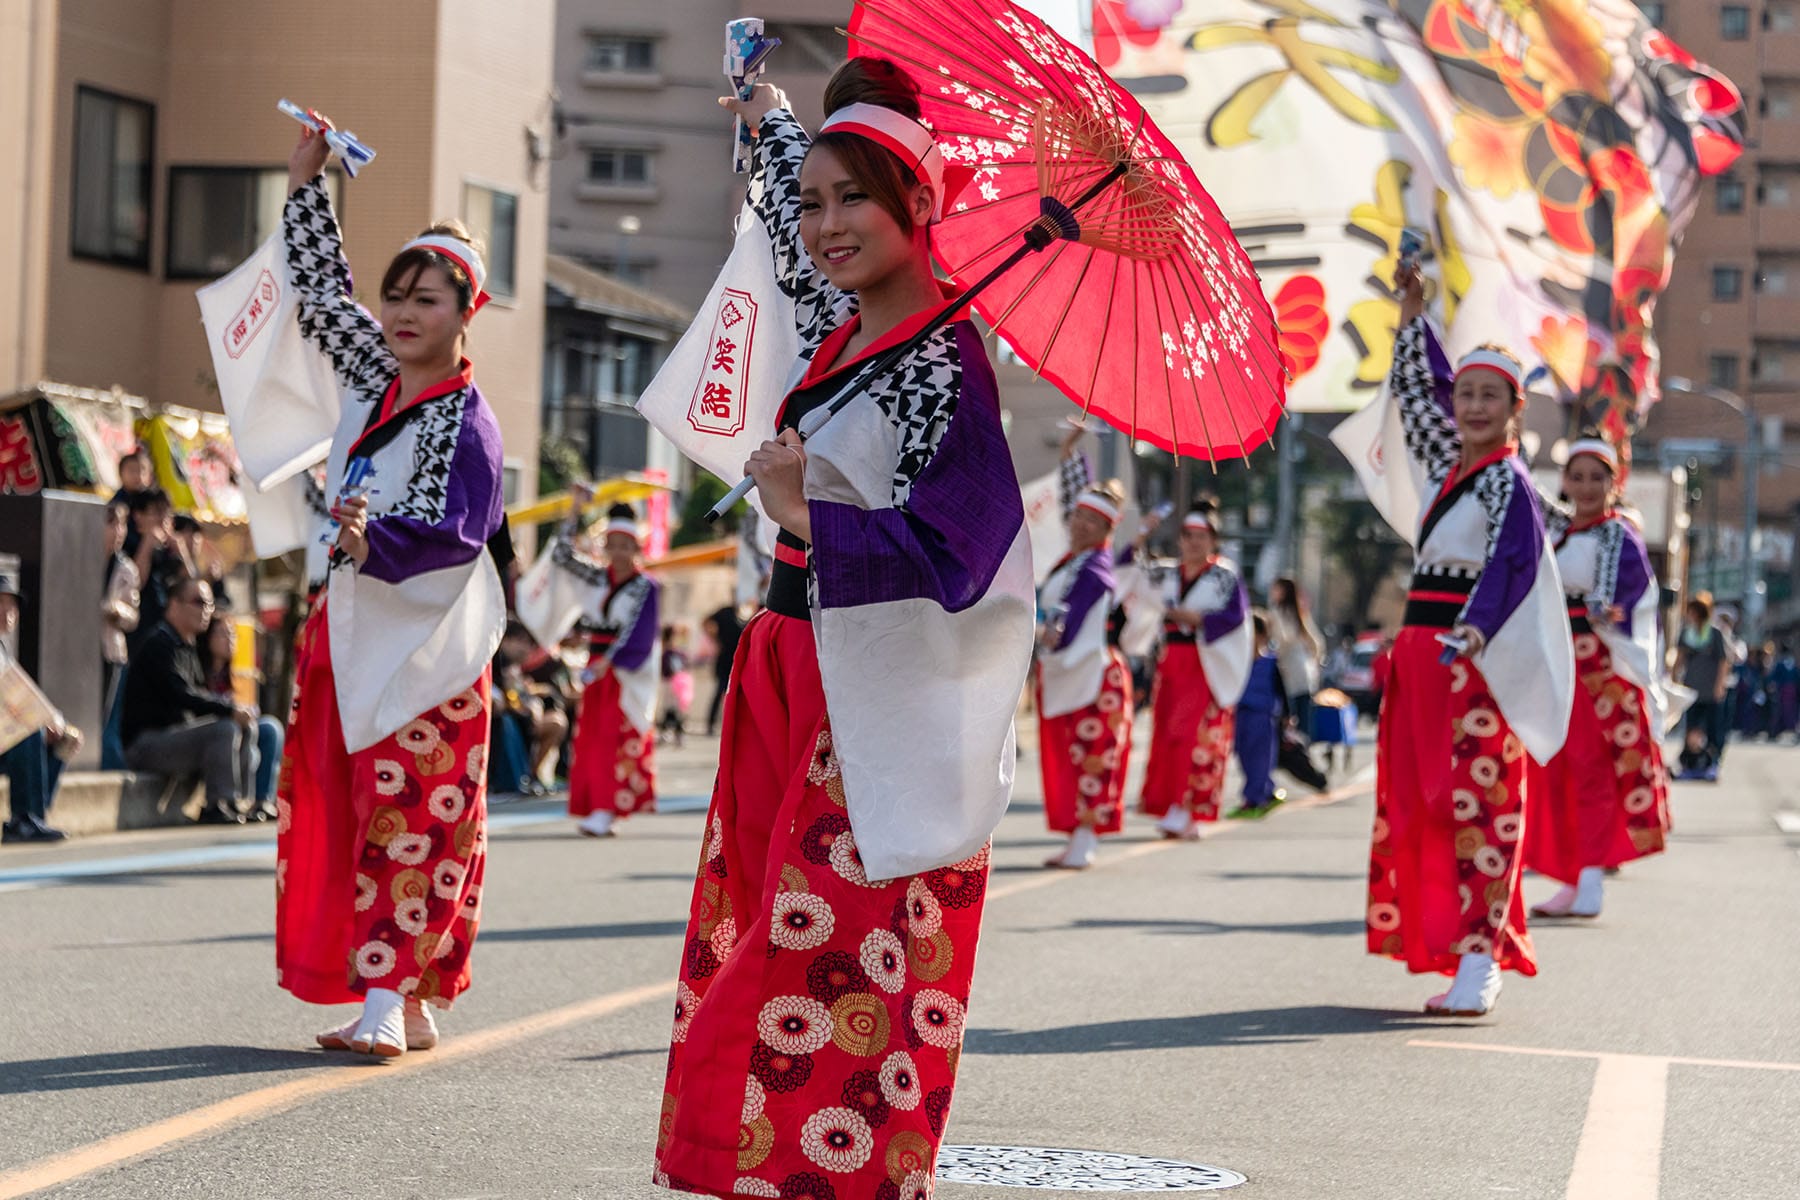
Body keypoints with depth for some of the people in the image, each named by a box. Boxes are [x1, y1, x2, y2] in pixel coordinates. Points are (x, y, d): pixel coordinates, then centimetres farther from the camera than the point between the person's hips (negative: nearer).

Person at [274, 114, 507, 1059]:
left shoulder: (463, 422, -12)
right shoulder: (378, 378, 10)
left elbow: (447, 534, -21)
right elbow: (322, 293, 23)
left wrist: (374, 541, -38)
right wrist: (306, 183, 23)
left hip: (424, 643, -8)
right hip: (350, 628, 8)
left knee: (411, 822, -9)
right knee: (342, 818, 7)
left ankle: (390, 1000, -10)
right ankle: (398, 1005, 12)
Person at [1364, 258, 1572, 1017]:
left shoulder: (1507, 483, -8)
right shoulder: (1449, 464, 14)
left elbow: (1512, 563, -24)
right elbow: (1418, 388, 31)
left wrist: (1475, 629, -39)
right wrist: (1412, 314, 30)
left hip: (1475, 660, -8)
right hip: (1422, 654, 8)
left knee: (1477, 799, -11)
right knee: (1421, 803, 8)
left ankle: (1480, 962, -14)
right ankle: (1444, 944, 14)